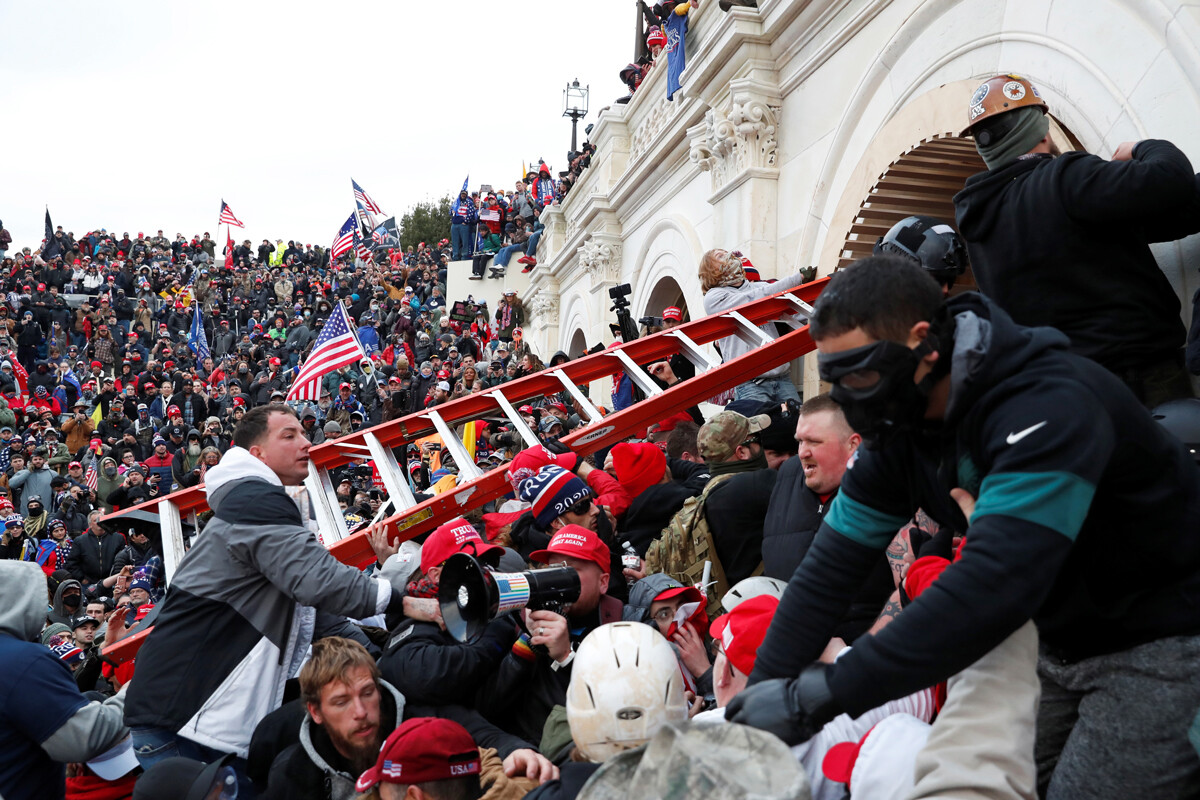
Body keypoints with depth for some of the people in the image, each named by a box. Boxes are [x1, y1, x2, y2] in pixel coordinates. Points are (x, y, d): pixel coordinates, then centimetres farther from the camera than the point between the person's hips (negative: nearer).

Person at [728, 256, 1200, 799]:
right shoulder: (899, 427, -7)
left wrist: (821, 695, -42)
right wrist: (762, 691, -16)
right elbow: (831, 566, -8)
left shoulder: (1047, 408, -32)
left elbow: (992, 586, -43)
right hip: (1061, 642, 7)